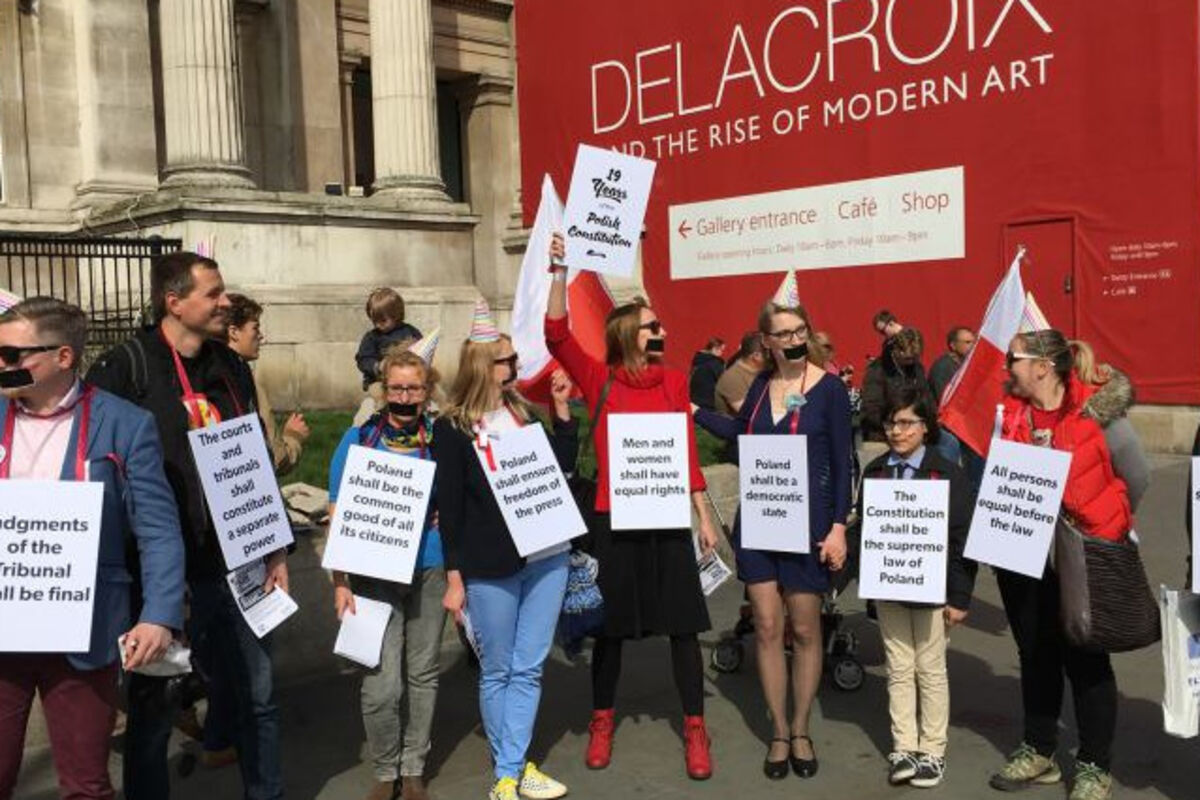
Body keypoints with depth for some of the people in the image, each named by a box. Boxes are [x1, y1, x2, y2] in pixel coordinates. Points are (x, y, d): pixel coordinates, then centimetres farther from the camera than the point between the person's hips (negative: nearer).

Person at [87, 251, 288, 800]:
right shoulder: (124, 370, -10)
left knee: (256, 696, 15)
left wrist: (277, 550, 12)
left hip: (236, 567, 6)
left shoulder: (232, 368, 9)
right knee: (152, 706, 10)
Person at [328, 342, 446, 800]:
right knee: (382, 684, -5)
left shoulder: (440, 439, 1)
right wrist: (341, 581, -5)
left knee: (423, 673, 11)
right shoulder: (359, 439, -2)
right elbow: (338, 513, 1)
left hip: (430, 570, 2)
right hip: (376, 574, -2)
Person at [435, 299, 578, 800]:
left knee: (528, 669, 8)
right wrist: (454, 578, -7)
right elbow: (449, 506, -6)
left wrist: (561, 408, 4)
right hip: (490, 567, -5)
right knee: (497, 671, 8)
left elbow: (563, 466, 12)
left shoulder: (523, 412, 11)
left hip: (546, 557, 5)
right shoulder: (452, 428, -4)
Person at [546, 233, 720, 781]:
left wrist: (705, 518, 6)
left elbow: (688, 454, 6)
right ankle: (602, 721, 29)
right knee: (610, 624, 11)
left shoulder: (675, 381, 3)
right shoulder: (599, 381, -2)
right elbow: (557, 336, -16)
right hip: (613, 520, -1)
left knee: (682, 625, 5)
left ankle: (695, 729, 19)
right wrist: (559, 272, -22)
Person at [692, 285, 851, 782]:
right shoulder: (762, 384, 5)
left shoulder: (830, 388, -6)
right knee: (767, 626, 4)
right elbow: (740, 433, 23)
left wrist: (839, 526, -11)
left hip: (808, 521, -3)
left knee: (804, 628, 6)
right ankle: (778, 732, 18)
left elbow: (842, 463, -6)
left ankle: (800, 730, 23)